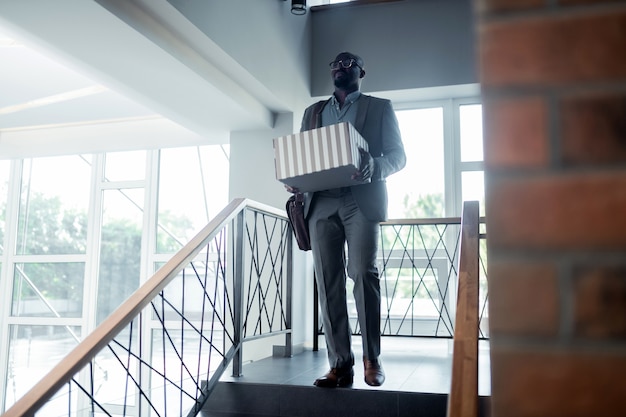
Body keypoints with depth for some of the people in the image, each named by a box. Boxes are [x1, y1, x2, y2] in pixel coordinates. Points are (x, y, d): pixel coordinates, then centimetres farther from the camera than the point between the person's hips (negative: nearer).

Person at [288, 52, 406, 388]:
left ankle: (372, 358, -2)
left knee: (363, 273, -15)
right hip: (321, 202, 3)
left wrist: (373, 167, -14)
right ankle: (340, 364, -2)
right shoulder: (313, 112, 26)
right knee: (328, 282, -5)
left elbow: (397, 155, 8)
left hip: (362, 200, -3)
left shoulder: (379, 107, 17)